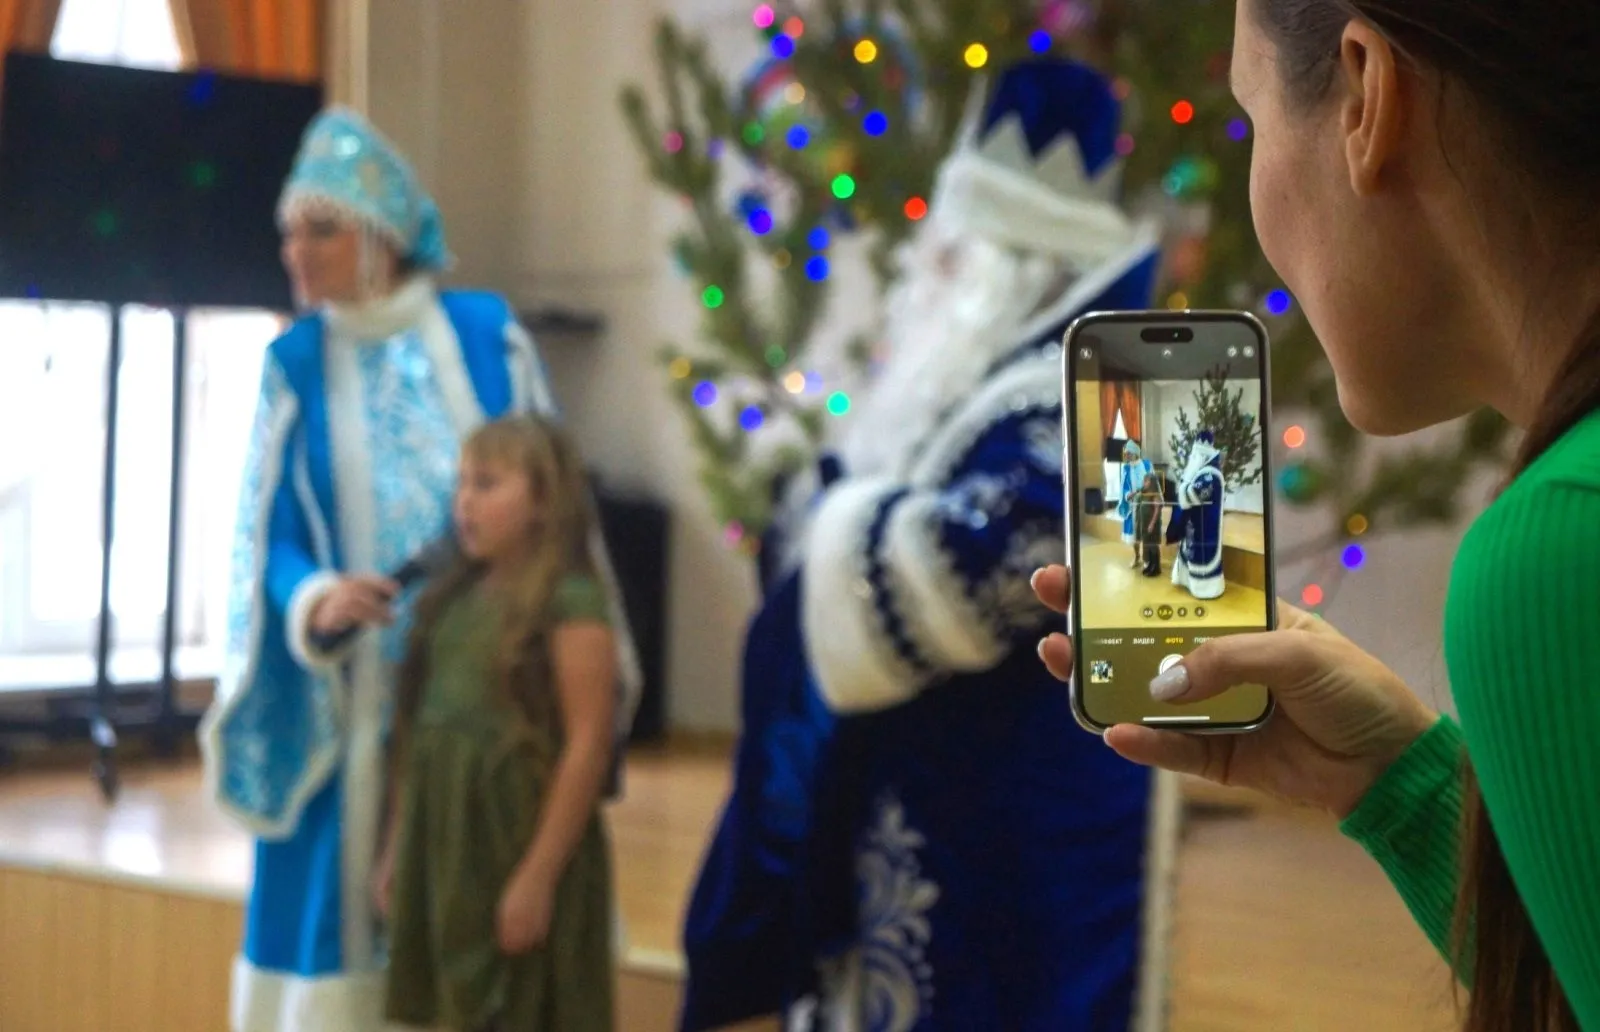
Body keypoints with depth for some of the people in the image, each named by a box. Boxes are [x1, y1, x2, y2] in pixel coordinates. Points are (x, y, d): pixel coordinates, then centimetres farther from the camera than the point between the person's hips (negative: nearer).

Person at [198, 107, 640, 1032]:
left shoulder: (488, 335, 0)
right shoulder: (297, 365, 1)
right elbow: (268, 536, -2)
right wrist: (316, 603, -24)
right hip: (353, 692, 0)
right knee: (345, 888, 0)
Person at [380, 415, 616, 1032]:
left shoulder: (571, 602, -11)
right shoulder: (451, 598, 10)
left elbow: (587, 747, -16)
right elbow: (417, 731, 13)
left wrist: (539, 875, -18)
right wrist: (398, 846, 11)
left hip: (522, 846, -7)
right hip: (442, 846, 7)